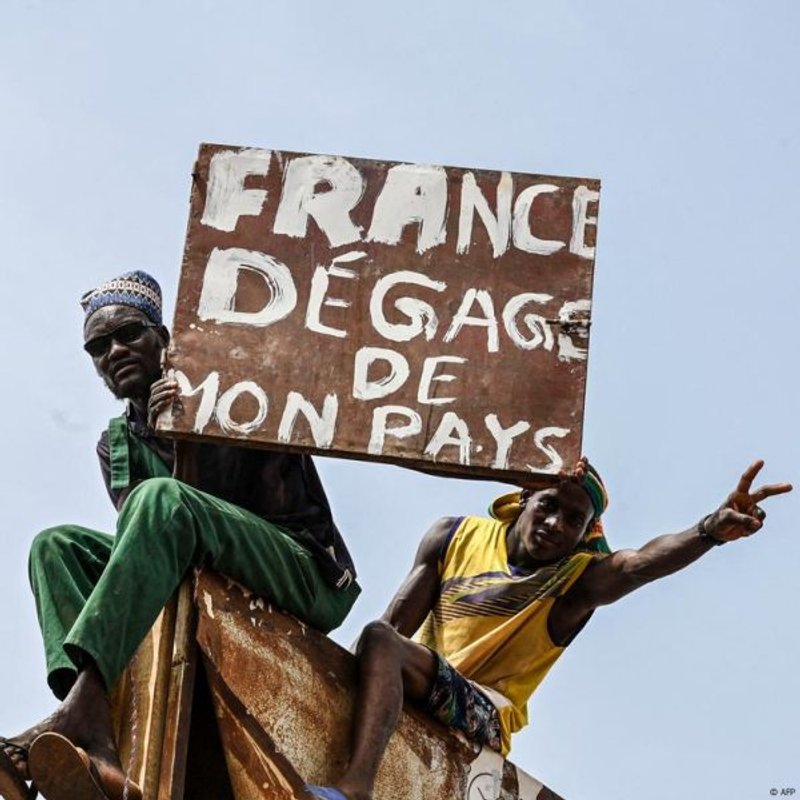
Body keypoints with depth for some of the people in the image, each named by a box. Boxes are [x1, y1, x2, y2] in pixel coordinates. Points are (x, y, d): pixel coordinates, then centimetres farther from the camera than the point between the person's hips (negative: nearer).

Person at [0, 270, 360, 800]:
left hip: (306, 576, -5)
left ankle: (75, 712, -50)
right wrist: (171, 445, -14)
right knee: (57, 545, -14)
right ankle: (96, 742, -42)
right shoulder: (117, 445, 18)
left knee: (162, 501, -30)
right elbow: (144, 537, 2)